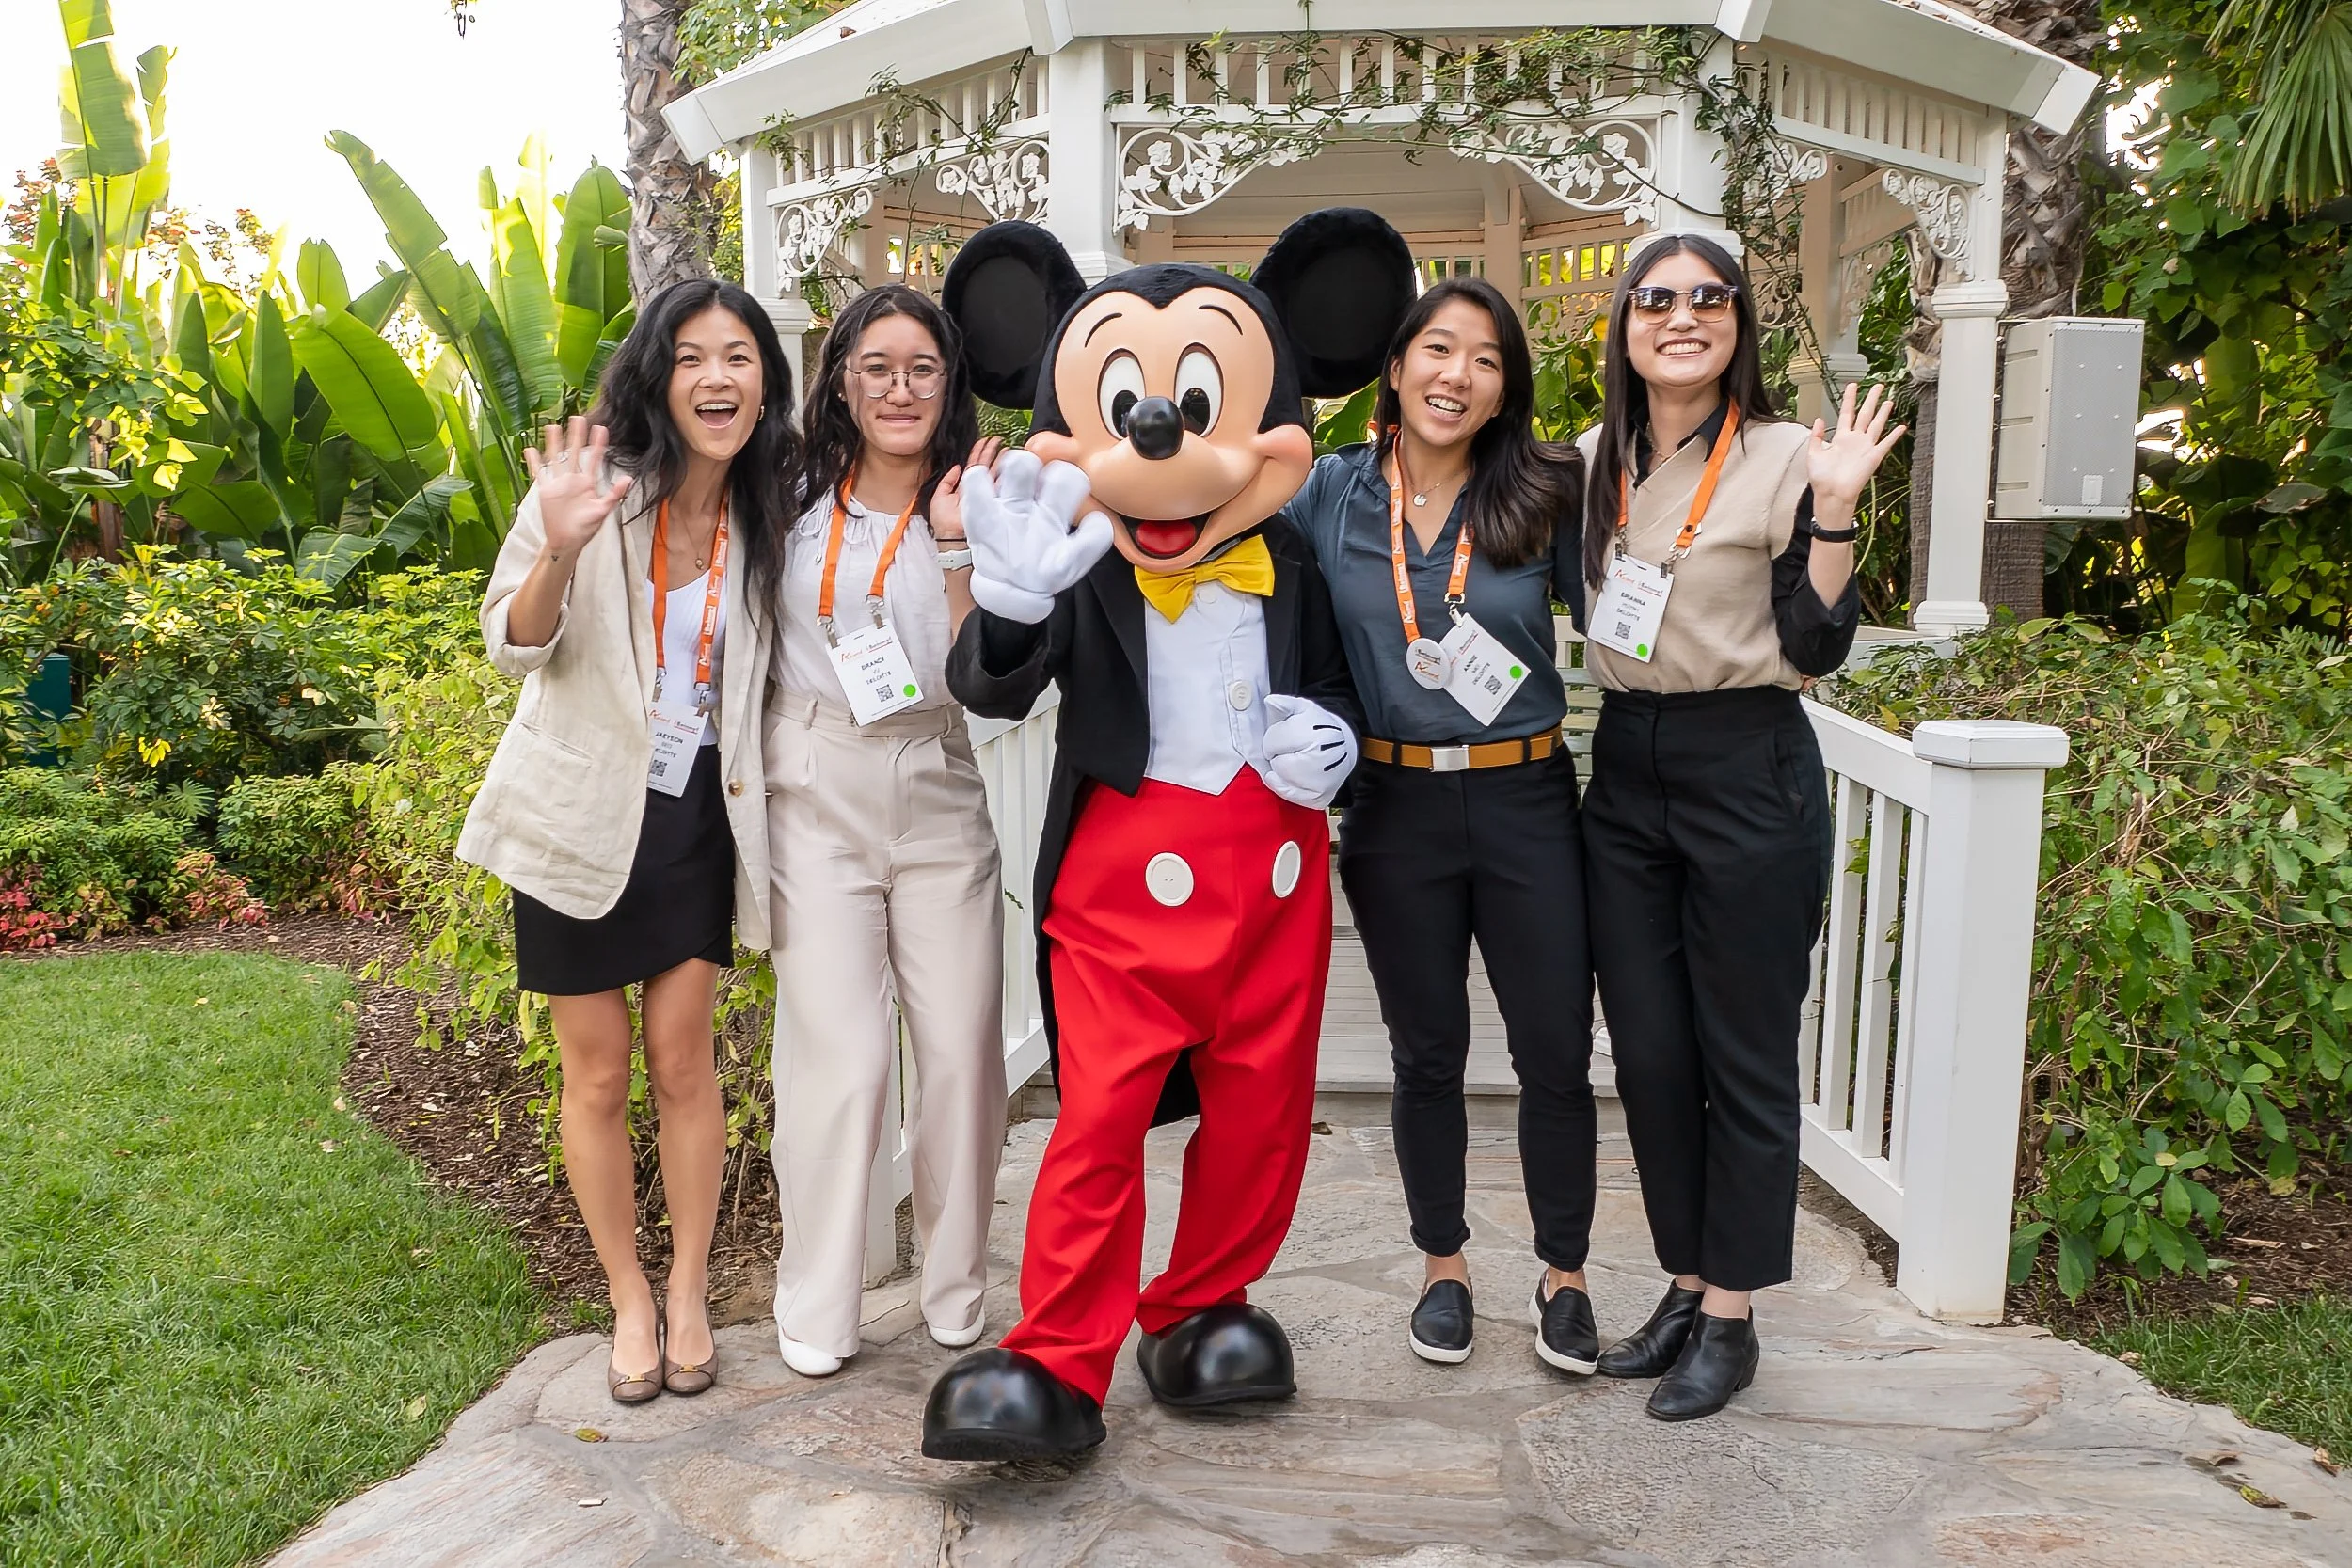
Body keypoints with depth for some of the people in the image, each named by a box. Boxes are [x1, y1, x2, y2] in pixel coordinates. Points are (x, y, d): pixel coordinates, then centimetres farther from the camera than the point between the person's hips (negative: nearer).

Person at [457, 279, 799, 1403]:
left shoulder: (765, 516, 0)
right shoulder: (599, 485, -11)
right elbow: (514, 644, -12)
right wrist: (560, 551, -30)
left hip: (694, 817, 2)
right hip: (580, 819, -2)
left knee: (684, 1066, 6)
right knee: (599, 1077, 7)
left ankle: (689, 1295, 22)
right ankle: (628, 1299, 24)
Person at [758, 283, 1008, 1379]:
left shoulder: (974, 512, 5)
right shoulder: (797, 502, 6)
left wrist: (956, 550, -14)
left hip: (940, 802, 1)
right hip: (817, 796, -1)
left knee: (961, 1052, 2)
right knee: (837, 1056, -4)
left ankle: (956, 1288, 23)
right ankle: (816, 1311, 13)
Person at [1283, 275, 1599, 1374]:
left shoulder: (1544, 498, -2)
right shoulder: (1329, 494, 0)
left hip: (1526, 800, 0)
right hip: (1395, 804, 1)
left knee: (1556, 1053, 5)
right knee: (1428, 1053, 13)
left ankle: (1563, 1275, 26)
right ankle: (1443, 1266, 32)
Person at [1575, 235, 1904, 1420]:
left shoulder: (1784, 458, -6)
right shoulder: (1593, 459, 8)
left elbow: (1816, 647, -9)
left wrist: (1834, 512, -19)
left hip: (1747, 771, -5)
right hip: (1624, 770, 5)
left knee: (1744, 1056, 4)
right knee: (1647, 1050, 11)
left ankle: (1731, 1318, 19)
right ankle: (1687, 1287, 28)